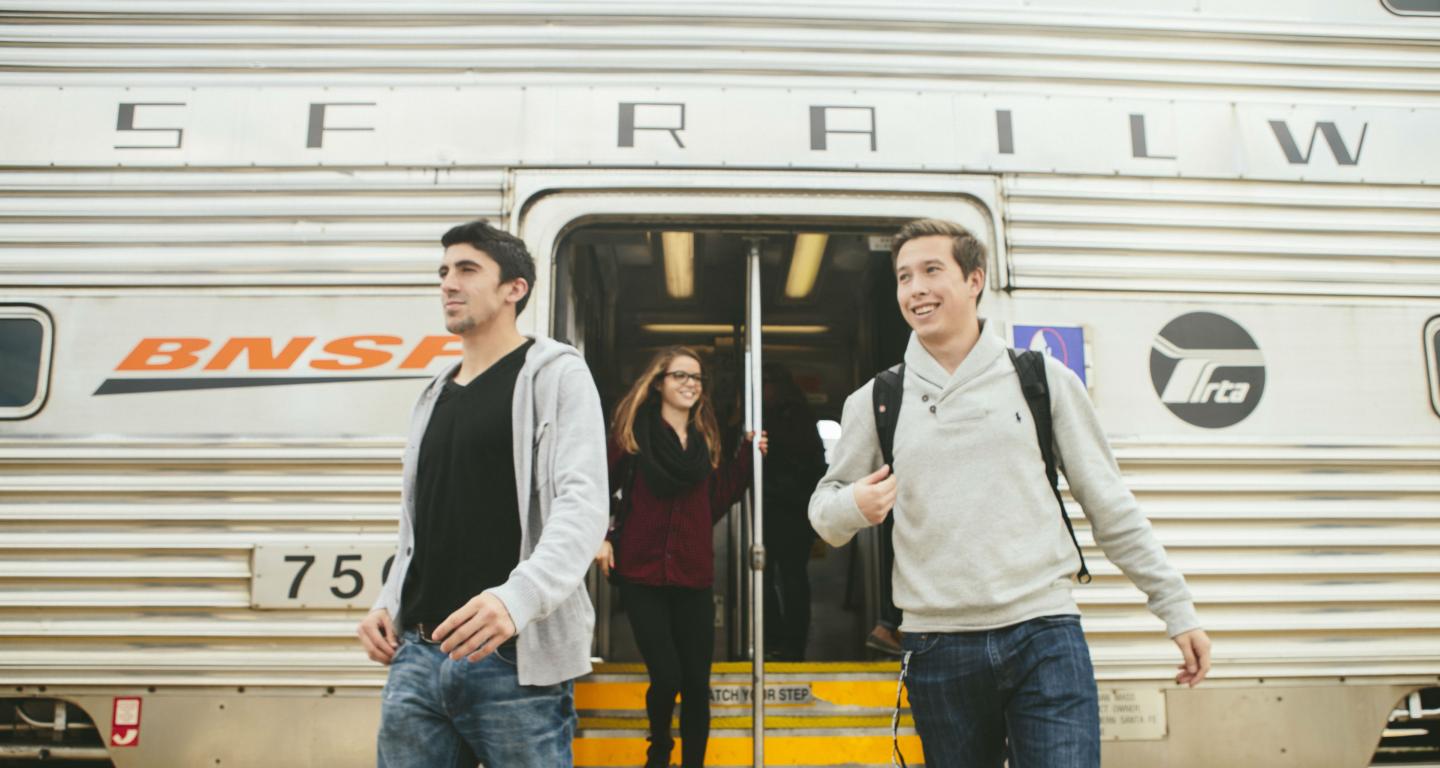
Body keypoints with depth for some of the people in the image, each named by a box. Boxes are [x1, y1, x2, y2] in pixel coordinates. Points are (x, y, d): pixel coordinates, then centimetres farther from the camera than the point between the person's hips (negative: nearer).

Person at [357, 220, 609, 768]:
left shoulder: (555, 374, -2)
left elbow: (583, 504, -16)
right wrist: (387, 603, 9)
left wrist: (517, 597, -31)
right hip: (416, 656, 7)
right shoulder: (434, 396, 20)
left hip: (516, 662, -6)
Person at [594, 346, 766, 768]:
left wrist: (747, 455, 2)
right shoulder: (632, 431, -2)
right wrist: (599, 537, -13)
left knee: (697, 682, 4)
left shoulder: (706, 438, 11)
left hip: (694, 576, 4)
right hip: (642, 575, -4)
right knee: (666, 677, -6)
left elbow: (717, 503, 8)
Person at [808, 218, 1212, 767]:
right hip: (937, 652, 2)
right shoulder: (875, 402, 6)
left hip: (1045, 637, -1)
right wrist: (852, 506, -13)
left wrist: (1177, 609, 6)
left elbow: (1110, 506, 8)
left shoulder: (1043, 380, 4)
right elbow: (825, 511, 11)